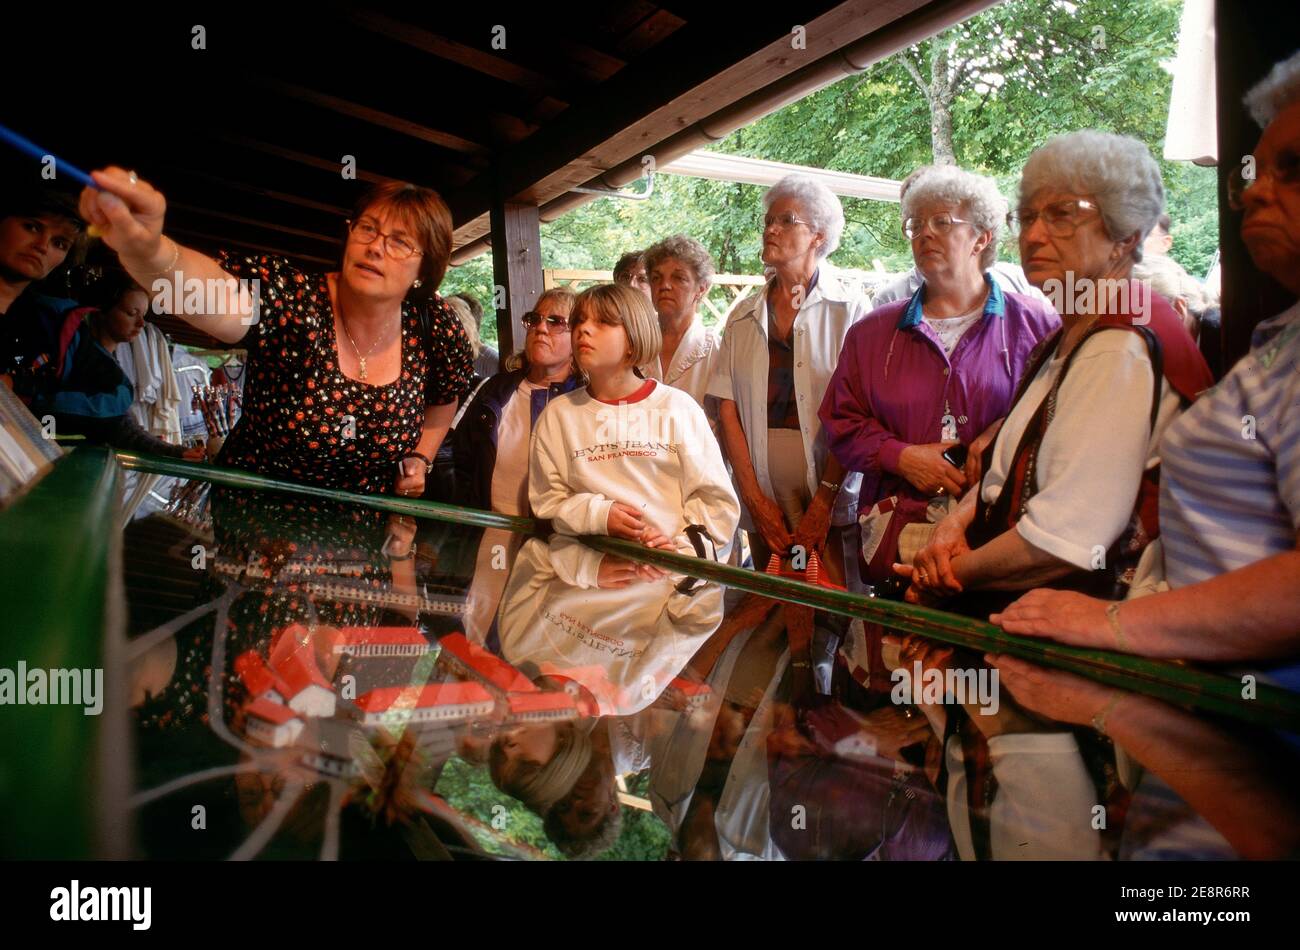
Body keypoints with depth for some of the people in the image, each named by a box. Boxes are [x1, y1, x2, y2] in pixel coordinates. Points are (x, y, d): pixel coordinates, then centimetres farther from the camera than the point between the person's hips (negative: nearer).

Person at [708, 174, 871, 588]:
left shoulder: (849, 310, -1)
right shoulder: (744, 318, 11)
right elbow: (728, 410, 6)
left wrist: (824, 501, -13)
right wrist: (755, 497, -3)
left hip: (831, 499, -3)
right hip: (763, 501, 4)